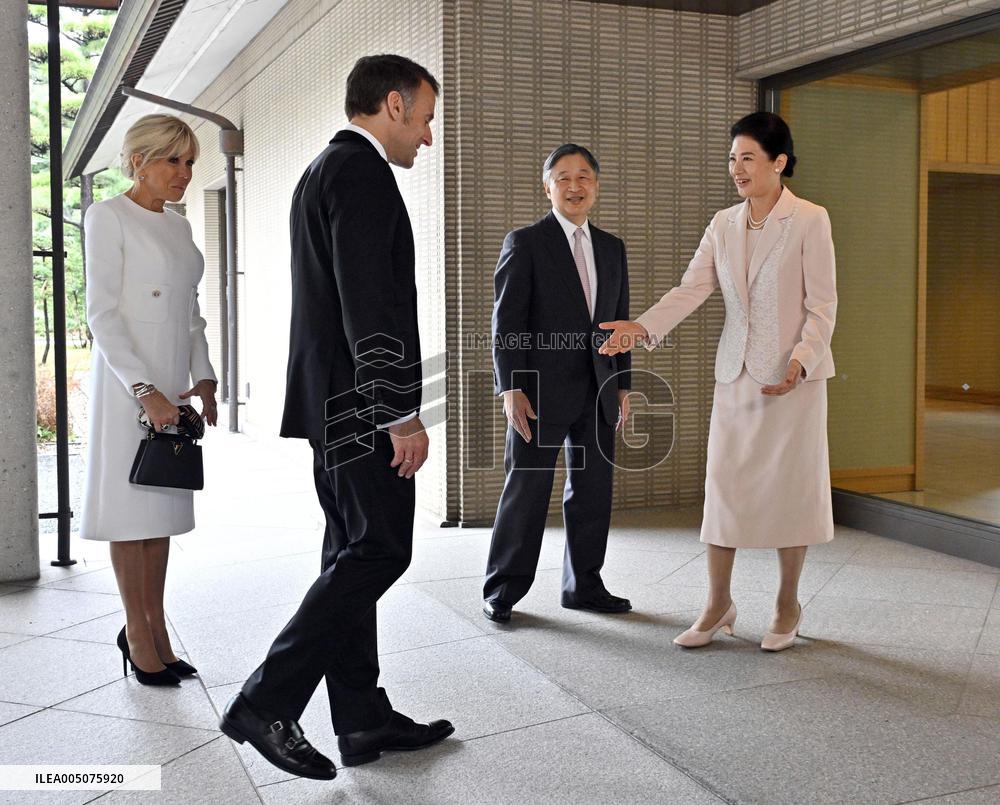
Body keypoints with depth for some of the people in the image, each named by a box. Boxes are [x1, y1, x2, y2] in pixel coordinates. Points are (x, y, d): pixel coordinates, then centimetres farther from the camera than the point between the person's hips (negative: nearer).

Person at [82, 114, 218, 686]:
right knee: (131, 504, -1)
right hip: (128, 381, -7)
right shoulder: (109, 217, -5)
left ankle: (154, 628, 17)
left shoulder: (179, 227, 15)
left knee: (164, 505, 9)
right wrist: (143, 390, -19)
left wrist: (203, 377, 6)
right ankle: (139, 637, 6)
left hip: (173, 384, 7)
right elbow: (101, 312, -12)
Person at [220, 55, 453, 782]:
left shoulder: (324, 170, 20)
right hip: (362, 404, -11)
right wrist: (402, 414, -20)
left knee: (354, 552, 10)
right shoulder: (363, 173, -13)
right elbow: (372, 307, -21)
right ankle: (267, 704, -3)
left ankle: (363, 720, 17)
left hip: (334, 402, 11)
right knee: (381, 550, -6)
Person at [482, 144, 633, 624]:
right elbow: (506, 321, -8)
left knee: (593, 492, 10)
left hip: (598, 392, 5)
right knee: (526, 491, 1)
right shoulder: (524, 243, -3)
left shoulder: (612, 248, 13)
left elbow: (620, 321, 16)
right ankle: (502, 592, 13)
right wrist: (510, 388, -15)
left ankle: (583, 586, 24)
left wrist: (623, 386, 11)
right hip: (542, 390, -5)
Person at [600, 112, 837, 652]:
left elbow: (822, 305, -8)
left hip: (794, 374, -4)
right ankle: (718, 606, 17)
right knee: (723, 483, 4)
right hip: (735, 373, 5)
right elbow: (692, 288, -1)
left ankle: (788, 605, 21)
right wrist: (643, 327, -17)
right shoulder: (723, 224, 8)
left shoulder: (810, 220, -7)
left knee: (789, 484, 4)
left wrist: (800, 362, -23)